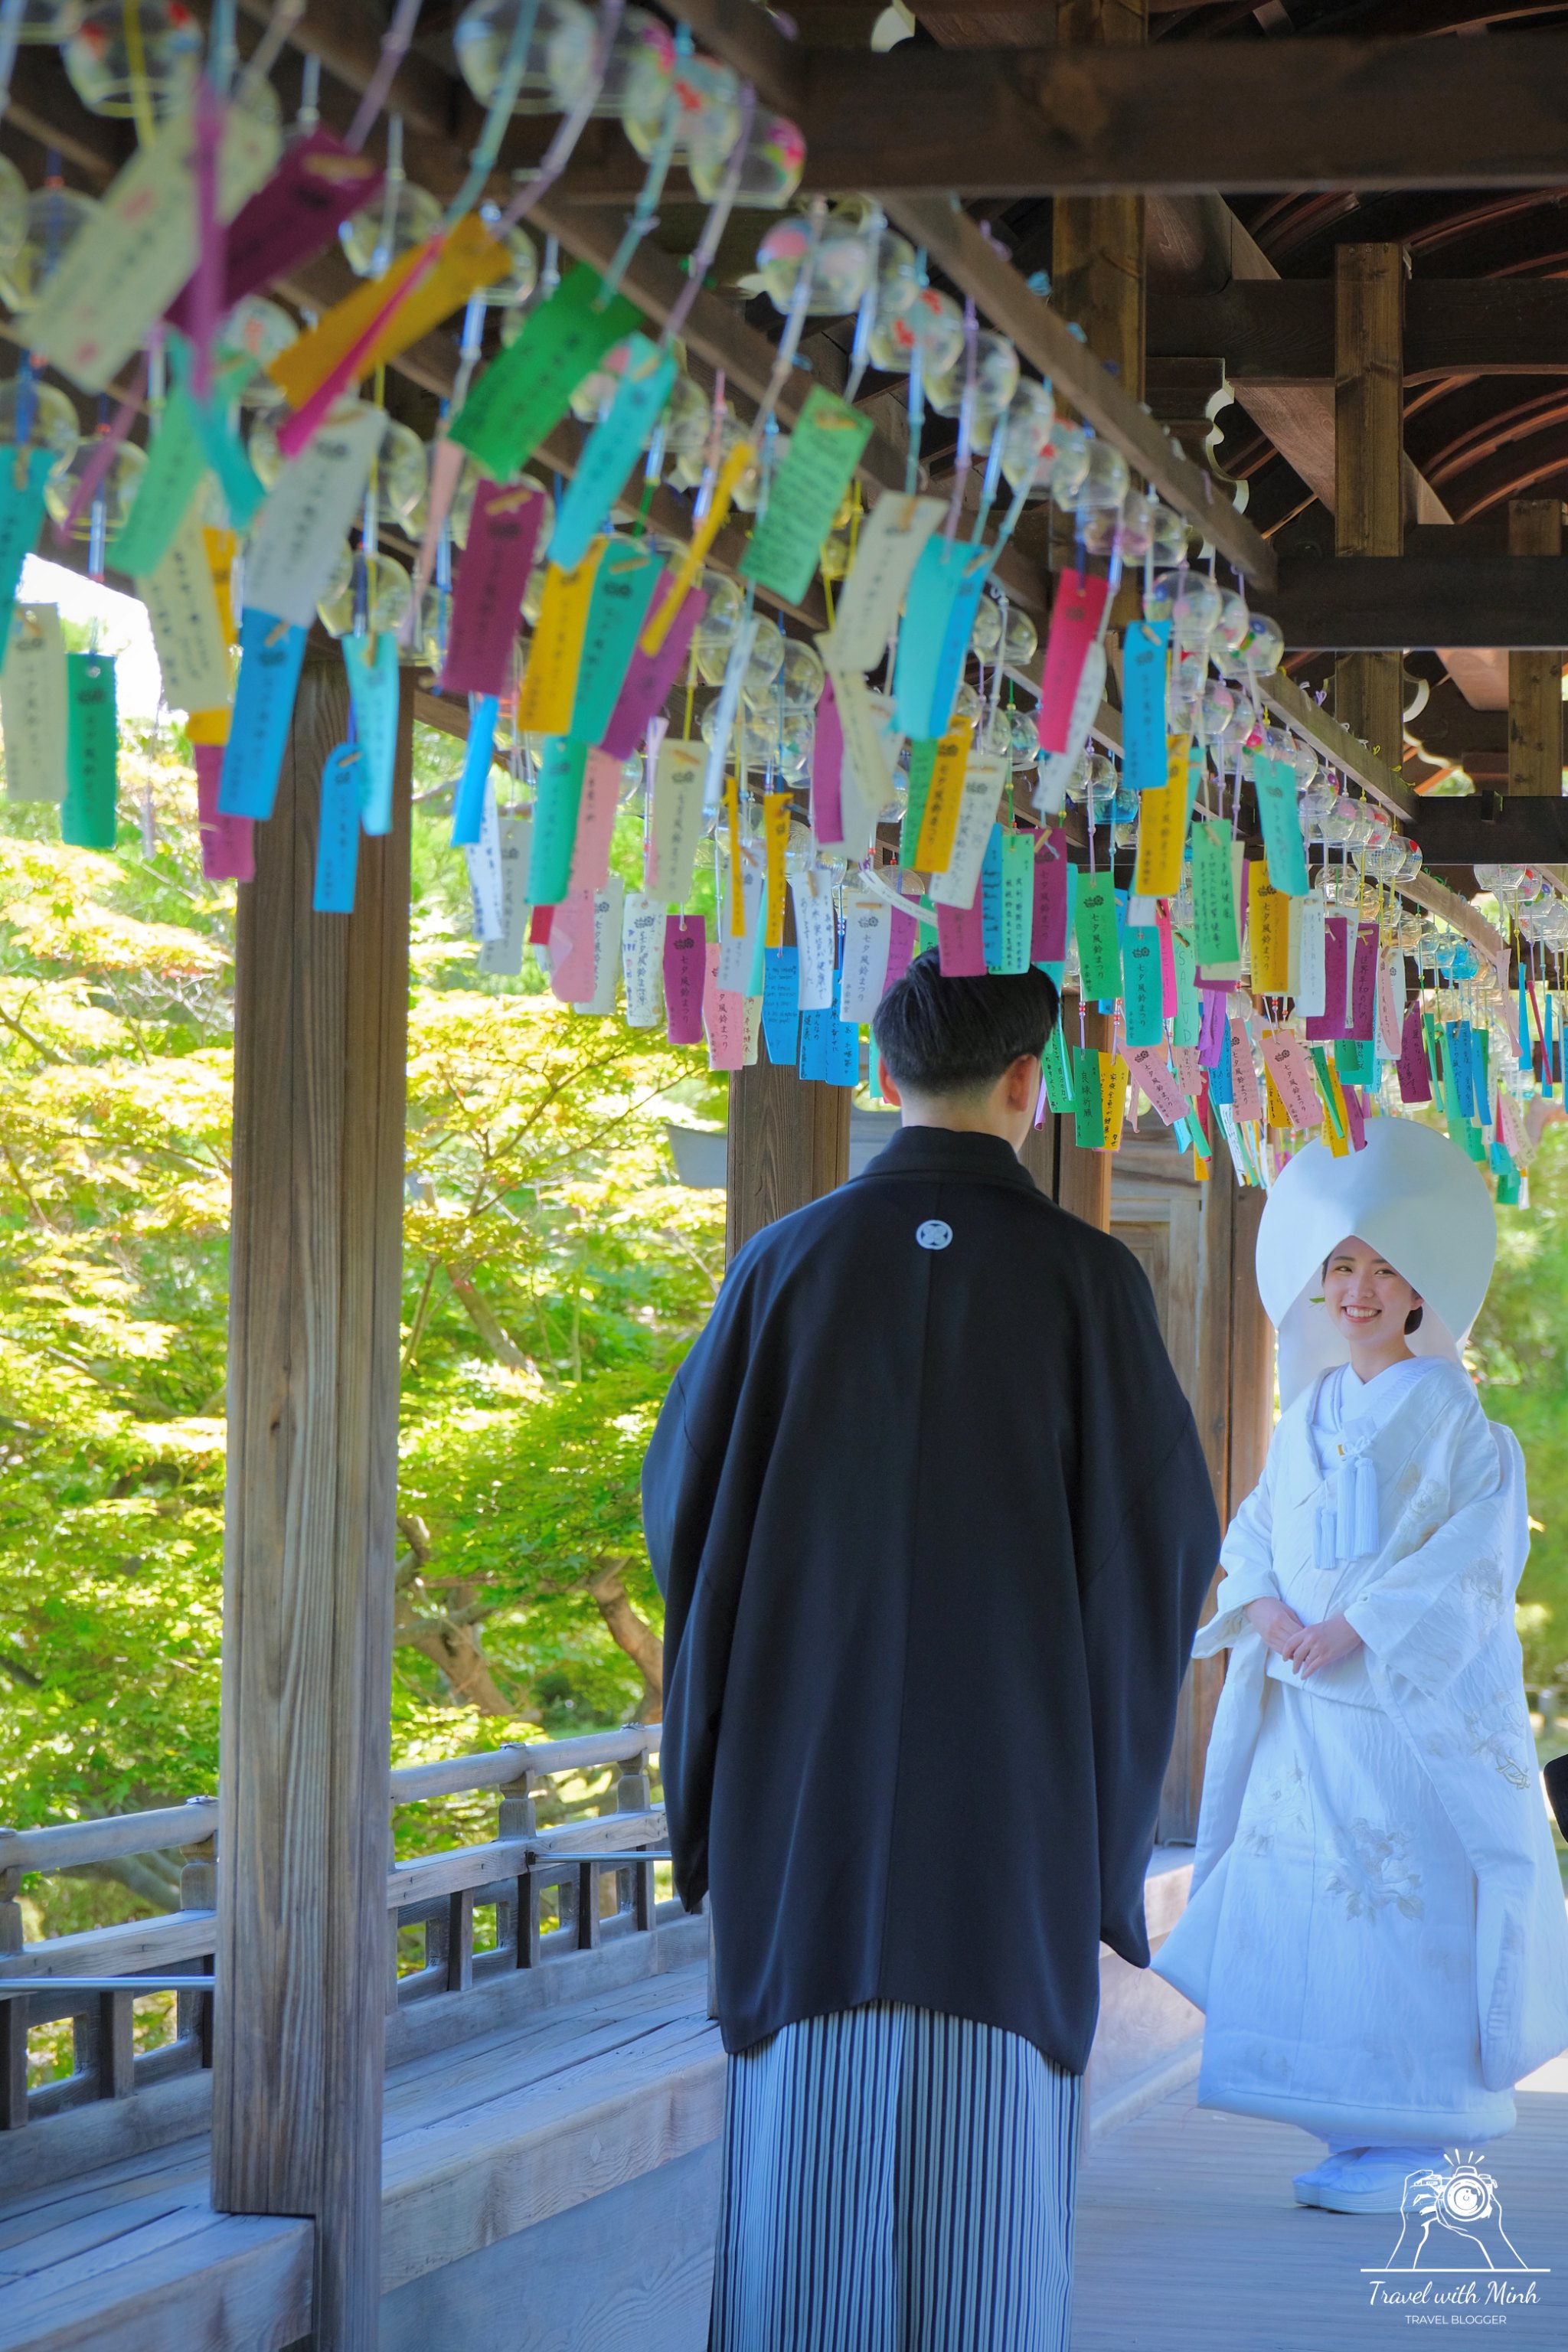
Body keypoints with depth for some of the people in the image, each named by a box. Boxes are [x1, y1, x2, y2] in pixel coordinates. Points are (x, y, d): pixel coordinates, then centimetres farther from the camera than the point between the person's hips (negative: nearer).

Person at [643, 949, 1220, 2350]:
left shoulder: (790, 1262, -2)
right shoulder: (1086, 1280, -6)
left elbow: (684, 1490, 4)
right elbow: (1170, 1535, -4)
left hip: (814, 1754, 2)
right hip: (1011, 1762, -1)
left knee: (808, 2122, 7)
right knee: (986, 2131, 4)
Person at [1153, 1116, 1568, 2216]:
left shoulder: (1449, 1412, -4)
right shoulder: (1309, 1413, 14)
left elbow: (1475, 1547, -12)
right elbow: (1254, 1533, 14)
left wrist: (1357, 1627, -18)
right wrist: (1271, 1610, -8)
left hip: (1416, 1701, -6)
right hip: (1307, 1703, 6)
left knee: (1404, 1905, -8)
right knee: (1310, 1908, 4)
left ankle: (1414, 2141, -4)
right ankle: (1362, 2132, 11)